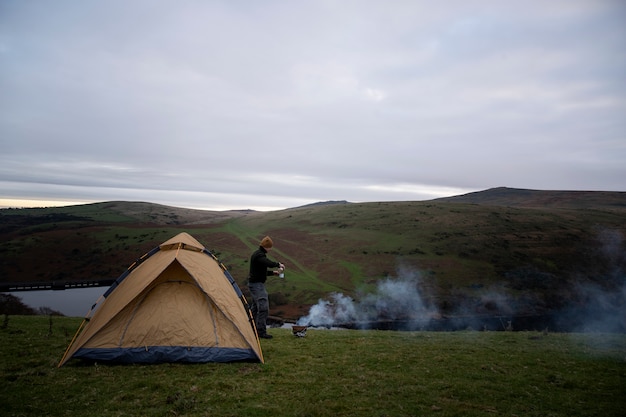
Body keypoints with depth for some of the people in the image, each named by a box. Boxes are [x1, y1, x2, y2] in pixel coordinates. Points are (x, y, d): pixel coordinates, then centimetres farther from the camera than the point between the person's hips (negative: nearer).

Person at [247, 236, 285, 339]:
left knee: (256, 307, 16)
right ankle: (261, 331, -10)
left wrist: (274, 272, 15)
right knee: (263, 307, -12)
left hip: (255, 283, 11)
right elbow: (269, 263, -34)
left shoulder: (258, 254, 16)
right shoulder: (259, 255, -16)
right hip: (257, 284, -11)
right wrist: (278, 264, -16)